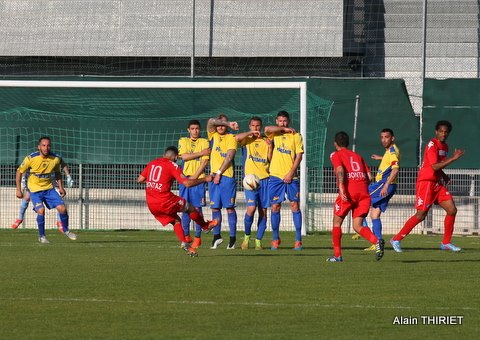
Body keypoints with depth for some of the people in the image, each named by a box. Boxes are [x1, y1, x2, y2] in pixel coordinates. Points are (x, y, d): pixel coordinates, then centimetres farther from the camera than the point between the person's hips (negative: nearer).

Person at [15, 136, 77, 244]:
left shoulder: (55, 159, -8)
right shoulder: (31, 158, -18)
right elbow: (19, 172, -6)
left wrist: (60, 187, 5)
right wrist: (18, 190, -8)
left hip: (49, 188, 3)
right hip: (35, 190, -3)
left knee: (62, 208, -9)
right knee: (41, 210, -22)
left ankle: (66, 230, 17)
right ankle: (41, 236, -1)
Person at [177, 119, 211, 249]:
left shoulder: (204, 142, 4)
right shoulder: (183, 141, 10)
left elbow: (205, 161, -4)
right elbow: (184, 156, -5)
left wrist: (195, 176, -12)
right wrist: (201, 153, -10)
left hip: (198, 178, -2)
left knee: (197, 208, -5)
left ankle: (198, 237, -2)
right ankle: (186, 236, 11)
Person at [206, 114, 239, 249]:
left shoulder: (231, 138, 1)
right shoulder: (213, 136, 13)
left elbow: (229, 157, -7)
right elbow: (211, 121, -4)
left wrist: (219, 173, -12)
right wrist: (228, 123, -12)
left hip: (227, 176, -4)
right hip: (214, 176, 4)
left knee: (229, 207, -4)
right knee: (215, 207, 4)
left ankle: (233, 237, -2)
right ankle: (216, 236, 12)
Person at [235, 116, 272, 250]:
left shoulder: (266, 141, 14)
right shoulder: (246, 140, 8)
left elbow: (270, 160, 7)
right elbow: (237, 138, -15)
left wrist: (270, 146, -5)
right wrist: (251, 133, -9)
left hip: (265, 179, 3)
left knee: (263, 211, 0)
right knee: (251, 208, -17)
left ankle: (258, 240, 7)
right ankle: (247, 236, 2)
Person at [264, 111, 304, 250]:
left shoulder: (296, 136, 4)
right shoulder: (274, 134, 7)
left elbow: (299, 156, -1)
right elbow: (267, 129, -15)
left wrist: (291, 173, -11)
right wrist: (284, 129, -7)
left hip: (291, 176, -1)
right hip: (276, 176, 1)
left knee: (295, 206, -3)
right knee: (275, 207, 2)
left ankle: (298, 240, -1)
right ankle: (276, 239, 12)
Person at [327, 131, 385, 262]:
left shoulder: (336, 155, 10)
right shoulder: (357, 156, 25)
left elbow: (340, 170, -11)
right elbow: (369, 176, 15)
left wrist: (341, 187, -23)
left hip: (348, 193, -4)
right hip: (363, 192, 4)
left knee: (337, 222, 13)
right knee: (357, 226, 5)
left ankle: (337, 255, 14)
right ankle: (376, 241, -23)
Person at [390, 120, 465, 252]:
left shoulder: (444, 147, 14)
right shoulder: (432, 145, -14)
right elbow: (434, 166, -23)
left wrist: (444, 176, 8)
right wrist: (453, 158, -23)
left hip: (437, 183, 8)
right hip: (426, 182, -8)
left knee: (452, 210, 0)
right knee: (421, 214, -11)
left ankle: (446, 243, 10)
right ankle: (396, 240, -1)